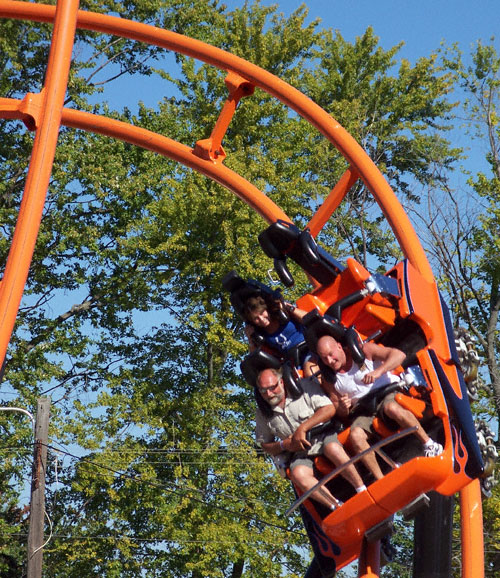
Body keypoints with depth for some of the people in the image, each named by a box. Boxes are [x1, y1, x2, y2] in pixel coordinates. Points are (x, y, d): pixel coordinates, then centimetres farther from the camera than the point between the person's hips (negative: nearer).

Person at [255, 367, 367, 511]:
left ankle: (364, 492, -27)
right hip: (300, 453, 3)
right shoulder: (262, 413, 6)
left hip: (323, 437, -2)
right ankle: (338, 507, -29)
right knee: (298, 474, -30)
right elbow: (265, 445, 13)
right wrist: (284, 445, -8)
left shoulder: (303, 386, -5)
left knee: (333, 449, -37)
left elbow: (329, 409, -12)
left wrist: (302, 428, -16)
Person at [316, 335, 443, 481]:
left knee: (392, 408, -39)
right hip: (363, 411, 3)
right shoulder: (328, 380, 5)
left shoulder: (363, 351, -5)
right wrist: (342, 408, -18)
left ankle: (430, 445, -26)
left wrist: (378, 372, -30)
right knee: (355, 436, -29)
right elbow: (340, 414, 8)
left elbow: (399, 355, -15)